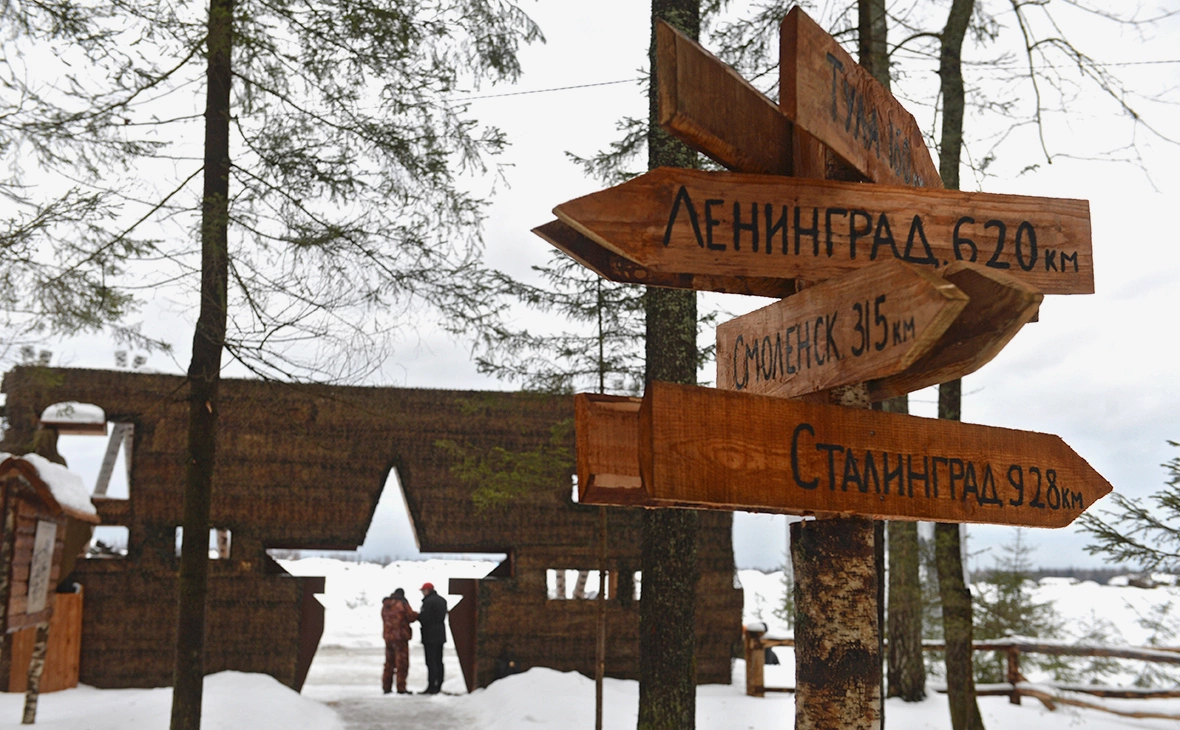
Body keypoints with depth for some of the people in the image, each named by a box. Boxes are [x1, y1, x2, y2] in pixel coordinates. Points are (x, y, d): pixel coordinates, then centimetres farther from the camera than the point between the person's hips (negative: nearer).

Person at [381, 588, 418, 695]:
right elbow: (411, 616, -11)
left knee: (389, 662, 14)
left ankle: (386, 687, 14)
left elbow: (384, 619, 16)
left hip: (388, 636, 7)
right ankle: (401, 688, -3)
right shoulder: (402, 603, -11)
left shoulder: (385, 605, 10)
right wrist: (417, 614, 10)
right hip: (400, 636, -7)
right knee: (402, 662, -1)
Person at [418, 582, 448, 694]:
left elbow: (424, 618, -22)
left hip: (430, 635, -9)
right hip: (440, 635, 9)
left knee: (431, 662, -6)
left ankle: (431, 686, -7)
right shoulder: (442, 600, 13)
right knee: (439, 661, 12)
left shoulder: (428, 602, -17)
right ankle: (438, 686, 16)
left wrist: (417, 615, 1)